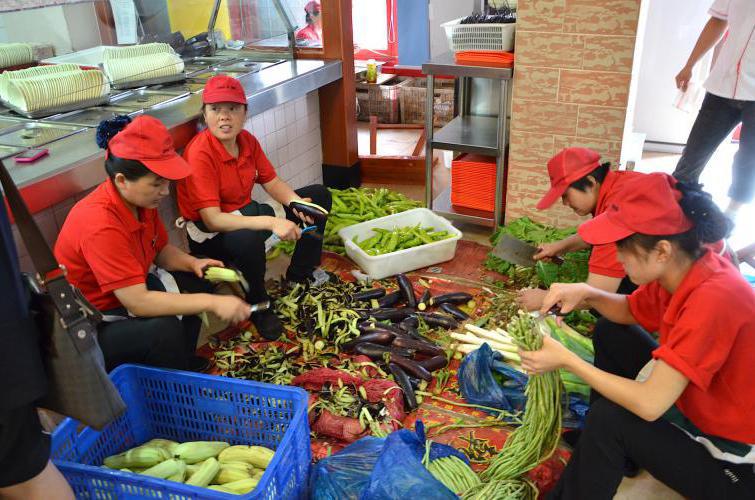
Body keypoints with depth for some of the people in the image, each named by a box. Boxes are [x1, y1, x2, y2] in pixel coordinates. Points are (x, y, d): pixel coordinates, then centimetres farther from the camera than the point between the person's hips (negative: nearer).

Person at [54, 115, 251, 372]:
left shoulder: (140, 198, -8)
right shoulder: (100, 225, -34)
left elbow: (161, 249, 9)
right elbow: (138, 302, -36)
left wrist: (192, 262, -12)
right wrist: (212, 303, -35)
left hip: (128, 291, 9)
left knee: (196, 283, 5)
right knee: (165, 330, -31)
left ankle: (183, 360, 18)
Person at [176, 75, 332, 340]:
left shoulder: (247, 141, -3)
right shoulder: (200, 153, -26)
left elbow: (272, 182, 4)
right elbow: (212, 219, -32)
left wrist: (295, 202, -19)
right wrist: (270, 222, -40)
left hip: (245, 214, 8)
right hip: (210, 234, -8)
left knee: (319, 195, 8)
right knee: (248, 238, -44)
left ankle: (299, 276, 15)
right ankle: (258, 307, -14)